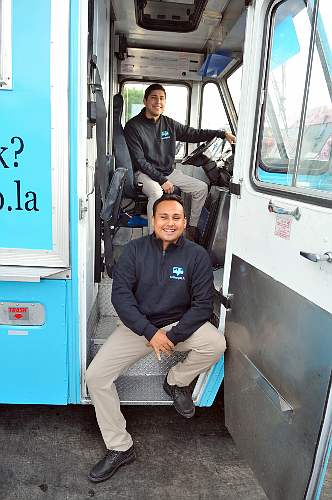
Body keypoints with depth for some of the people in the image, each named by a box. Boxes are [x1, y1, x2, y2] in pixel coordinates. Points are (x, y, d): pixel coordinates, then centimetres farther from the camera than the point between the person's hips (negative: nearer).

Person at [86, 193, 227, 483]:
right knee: (95, 376, -12)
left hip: (180, 323, 0)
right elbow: (120, 294, -10)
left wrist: (172, 336, -20)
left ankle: (177, 381, 5)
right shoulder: (135, 250, -4)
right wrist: (151, 332, -20)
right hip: (137, 325, 1)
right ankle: (120, 448, 8)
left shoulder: (197, 255, -6)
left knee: (216, 344, -28)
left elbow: (203, 304, -9)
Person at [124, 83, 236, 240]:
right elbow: (139, 160, -15)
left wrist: (223, 134, 3)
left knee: (201, 187, -1)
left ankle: (192, 229, 11)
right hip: (145, 174, -6)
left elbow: (194, 133, 12)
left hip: (169, 172, 7)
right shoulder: (134, 126, -9)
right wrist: (162, 180, -22)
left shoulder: (169, 123, 7)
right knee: (157, 193, -38)